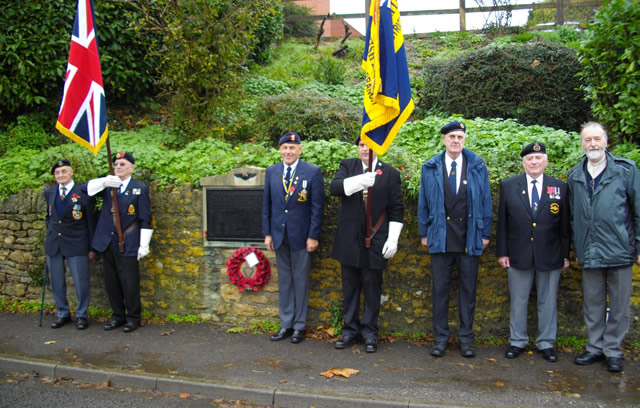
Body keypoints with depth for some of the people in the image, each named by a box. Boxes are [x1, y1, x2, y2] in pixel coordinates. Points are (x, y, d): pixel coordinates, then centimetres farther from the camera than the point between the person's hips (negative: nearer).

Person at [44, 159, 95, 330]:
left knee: (81, 282, 0)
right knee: (56, 282, 11)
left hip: (76, 244, -4)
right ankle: (63, 314, 27)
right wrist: (50, 232, 10)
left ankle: (81, 315, 16)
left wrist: (91, 246, -2)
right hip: (53, 243, 4)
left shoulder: (83, 193, -6)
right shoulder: (49, 193, 8)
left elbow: (90, 221, -2)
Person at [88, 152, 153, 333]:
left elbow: (145, 220, -3)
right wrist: (104, 182, -26)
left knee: (129, 283, -2)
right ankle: (118, 316, 26)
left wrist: (144, 245, -8)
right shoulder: (108, 184, 10)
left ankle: (133, 318, 14)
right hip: (108, 243, 5)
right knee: (111, 283, 12)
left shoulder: (140, 189, -1)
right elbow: (88, 188, -7)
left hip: (128, 245, -4)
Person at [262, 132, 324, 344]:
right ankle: (286, 325, 22)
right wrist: (267, 233, 5)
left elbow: (317, 206, -7)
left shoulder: (313, 172, -6)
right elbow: (266, 205, 9)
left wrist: (313, 236, -10)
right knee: (284, 281, 12)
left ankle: (299, 326, 18)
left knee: (301, 281, 6)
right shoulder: (271, 171, 6)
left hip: (301, 236, -4)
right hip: (279, 236, 4)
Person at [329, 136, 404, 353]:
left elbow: (396, 210, 1)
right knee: (350, 287, 12)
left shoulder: (390, 174, 2)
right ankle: (350, 330, 24)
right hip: (349, 239, 2)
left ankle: (370, 332, 19)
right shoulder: (347, 166, 6)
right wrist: (360, 181, -28)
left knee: (372, 288, 5)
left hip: (375, 241, -2)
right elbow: (334, 187, -13)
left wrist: (393, 239, -6)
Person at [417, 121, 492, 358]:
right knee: (440, 289, 6)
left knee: (468, 289, 7)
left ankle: (466, 339, 19)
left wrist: (485, 233, 2)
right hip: (440, 238, 0)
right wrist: (424, 233, 5)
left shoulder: (477, 167, 4)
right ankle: (440, 338, 17)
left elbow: (485, 201, 6)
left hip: (469, 238, 0)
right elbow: (423, 203, 8)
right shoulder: (430, 168, 5)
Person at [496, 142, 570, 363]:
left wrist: (566, 254, 2)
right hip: (518, 256, 0)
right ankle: (517, 342, 22)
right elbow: (502, 222, 2)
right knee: (518, 301, 9)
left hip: (550, 257, 0)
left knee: (548, 302, 10)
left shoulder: (560, 187, 4)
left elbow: (565, 224, 4)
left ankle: (546, 344, 23)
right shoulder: (508, 186, 2)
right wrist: (502, 252, -1)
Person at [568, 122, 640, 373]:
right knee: (593, 303, 13)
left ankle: (613, 350, 22)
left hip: (619, 250, -3)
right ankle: (595, 347, 27)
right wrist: (574, 248, 11)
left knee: (619, 305, 7)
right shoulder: (575, 176, 8)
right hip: (589, 253, 3)